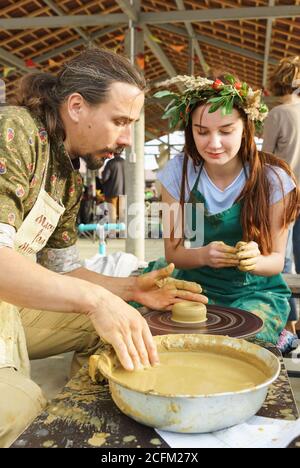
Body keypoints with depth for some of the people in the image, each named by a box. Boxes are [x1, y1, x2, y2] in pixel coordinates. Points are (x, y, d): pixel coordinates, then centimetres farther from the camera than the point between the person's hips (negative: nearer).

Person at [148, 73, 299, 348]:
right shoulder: (178, 172, -8)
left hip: (256, 292, -1)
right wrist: (203, 255, -28)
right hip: (195, 286, 2)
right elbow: (172, 252, -5)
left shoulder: (273, 179, -13)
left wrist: (253, 260, -32)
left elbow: (276, 260, -7)